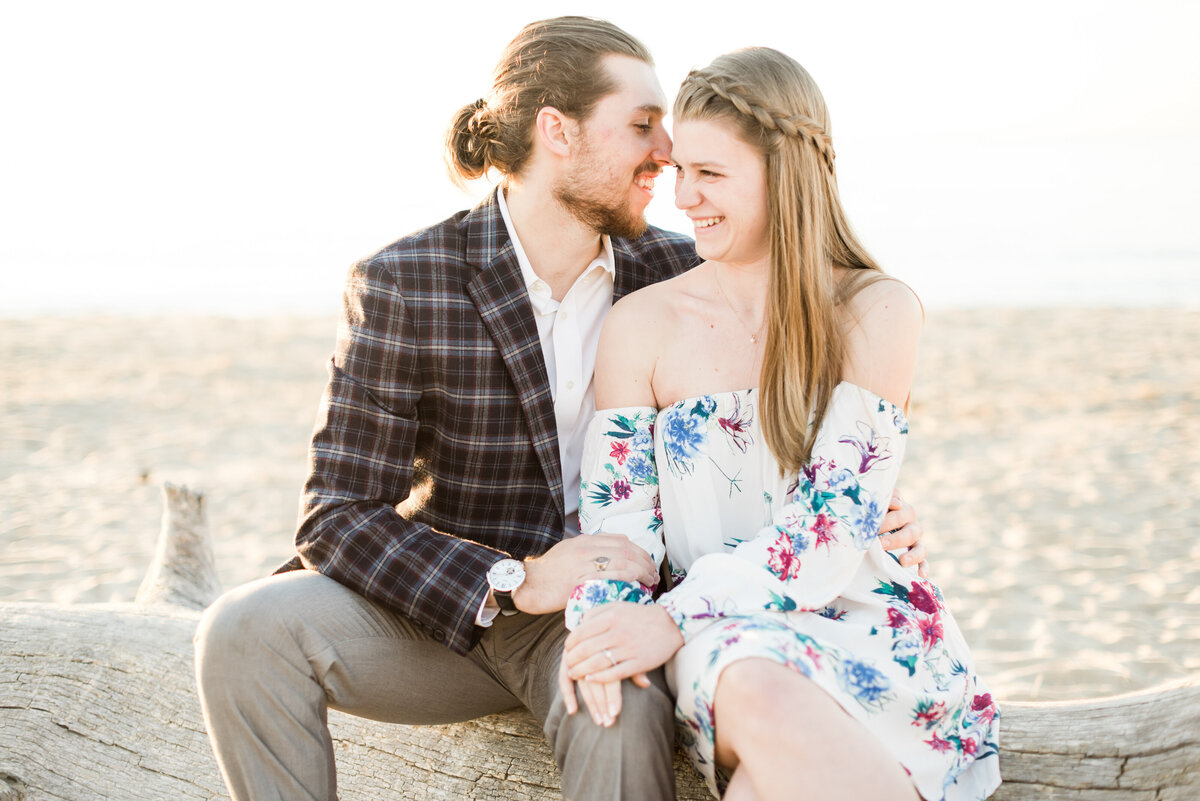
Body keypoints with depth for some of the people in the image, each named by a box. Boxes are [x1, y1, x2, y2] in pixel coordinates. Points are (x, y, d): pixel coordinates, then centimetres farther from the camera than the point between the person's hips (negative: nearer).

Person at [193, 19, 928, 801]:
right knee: (247, 629, -26)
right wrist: (512, 582, -26)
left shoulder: (675, 274, 0)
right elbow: (339, 519, -13)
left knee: (625, 717, -36)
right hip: (453, 606, 0)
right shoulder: (402, 285, -11)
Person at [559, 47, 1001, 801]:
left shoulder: (878, 312, -1)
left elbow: (835, 525, -9)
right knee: (752, 689, -36)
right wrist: (601, 624, -18)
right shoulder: (641, 323, 5)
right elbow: (617, 515, 3)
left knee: (767, 701, -36)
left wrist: (677, 617, -19)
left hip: (865, 624, -1)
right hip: (724, 640, 1)